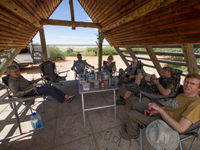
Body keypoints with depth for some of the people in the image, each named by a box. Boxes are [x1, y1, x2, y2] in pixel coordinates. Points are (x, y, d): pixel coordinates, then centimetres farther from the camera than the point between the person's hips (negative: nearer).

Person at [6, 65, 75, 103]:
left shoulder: (19, 76, 12)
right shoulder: (12, 82, -14)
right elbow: (16, 94, -24)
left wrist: (39, 79, 17)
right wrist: (30, 90, -33)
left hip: (33, 89, 8)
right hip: (28, 94, -8)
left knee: (52, 87, -11)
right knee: (49, 90, -24)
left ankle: (66, 96, -15)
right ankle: (64, 100, -14)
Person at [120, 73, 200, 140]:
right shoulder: (181, 95, 5)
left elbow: (181, 129, -29)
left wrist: (160, 109, -31)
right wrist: (155, 111, -4)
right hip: (159, 114, 8)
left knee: (131, 114, -16)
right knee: (134, 104, 10)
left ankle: (132, 133, 17)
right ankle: (131, 124, 33)